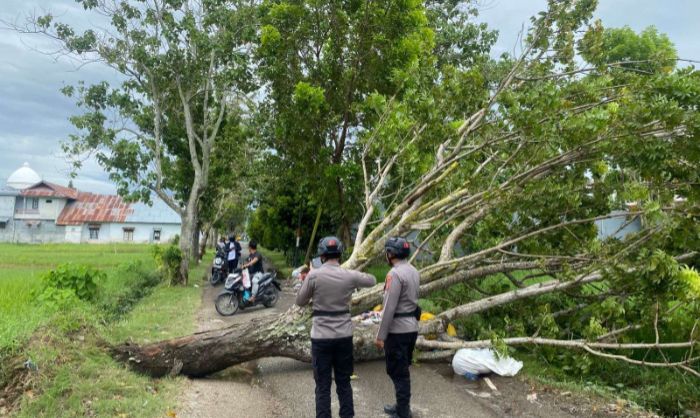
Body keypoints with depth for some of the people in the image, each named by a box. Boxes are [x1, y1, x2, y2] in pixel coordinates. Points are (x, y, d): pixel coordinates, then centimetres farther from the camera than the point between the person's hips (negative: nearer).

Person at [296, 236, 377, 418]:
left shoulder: (314, 275, -11)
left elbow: (300, 301, 1)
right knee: (344, 382, 16)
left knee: (323, 385, 7)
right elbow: (372, 280, 14)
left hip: (321, 336, -2)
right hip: (344, 336, 2)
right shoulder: (350, 275, -5)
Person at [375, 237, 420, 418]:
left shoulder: (394, 274, -20)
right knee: (403, 370, 19)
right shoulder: (414, 271, 8)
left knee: (397, 372, 2)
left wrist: (380, 336, -16)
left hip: (397, 330, -9)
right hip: (412, 327, 9)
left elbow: (389, 308, -21)